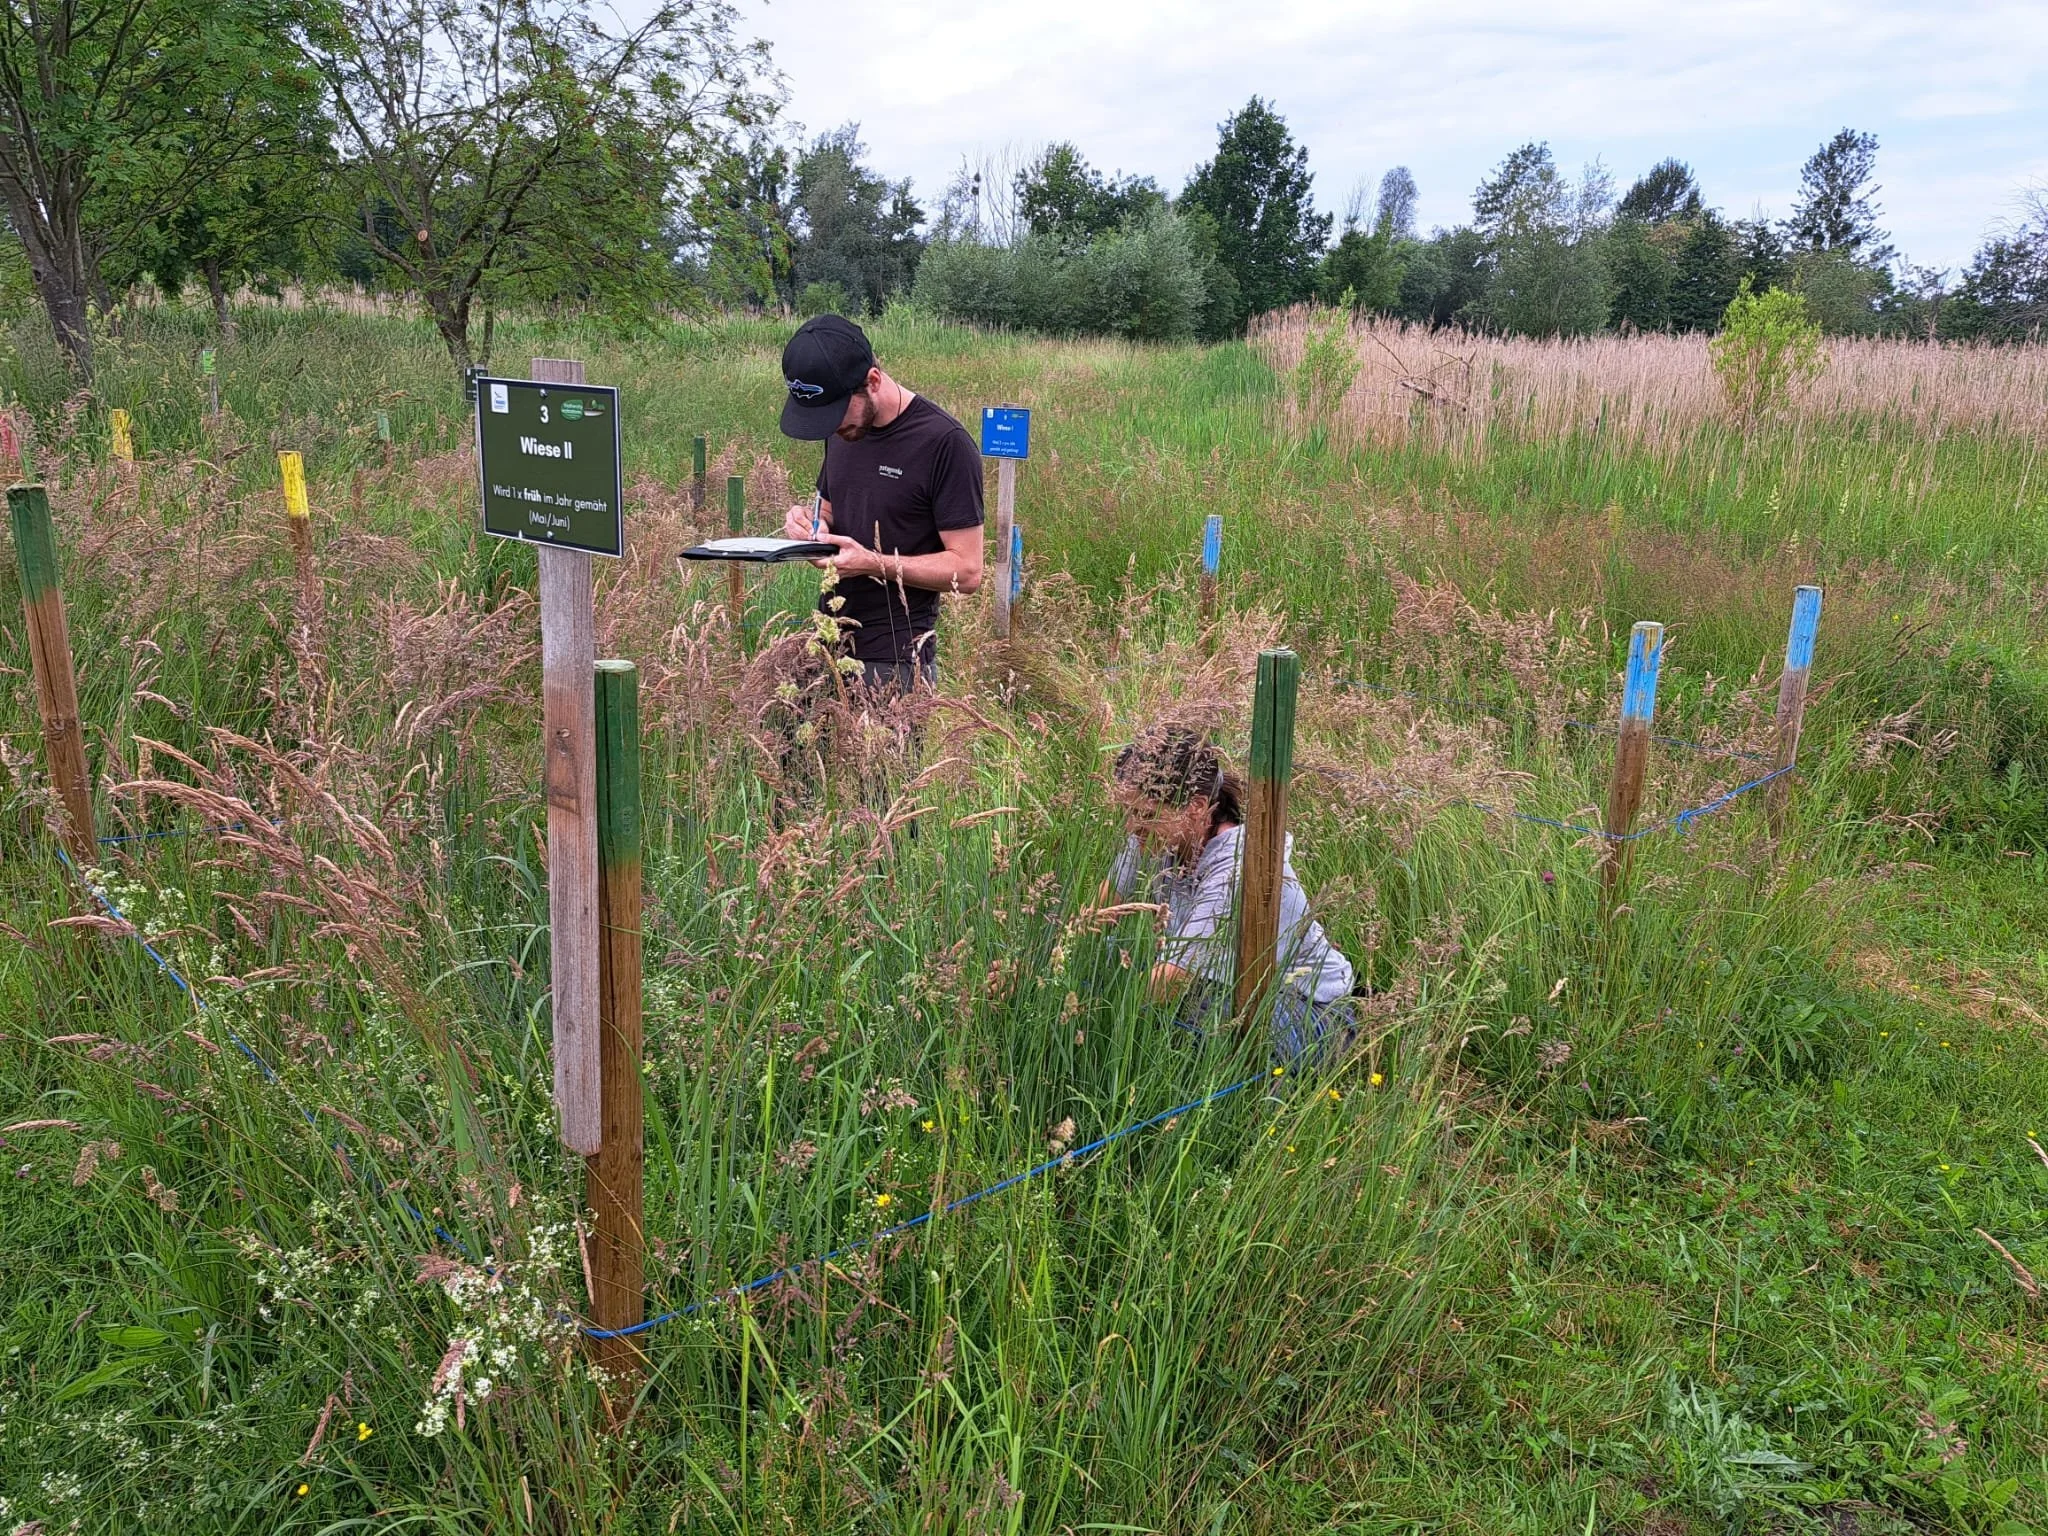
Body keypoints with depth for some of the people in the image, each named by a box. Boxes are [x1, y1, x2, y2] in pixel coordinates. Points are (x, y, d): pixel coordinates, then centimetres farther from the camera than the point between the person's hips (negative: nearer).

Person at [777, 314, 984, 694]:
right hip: (827, 642, 7)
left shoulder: (945, 444, -15)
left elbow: (966, 571, -14)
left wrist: (873, 563, -22)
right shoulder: (844, 429, 8)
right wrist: (812, 524, 0)